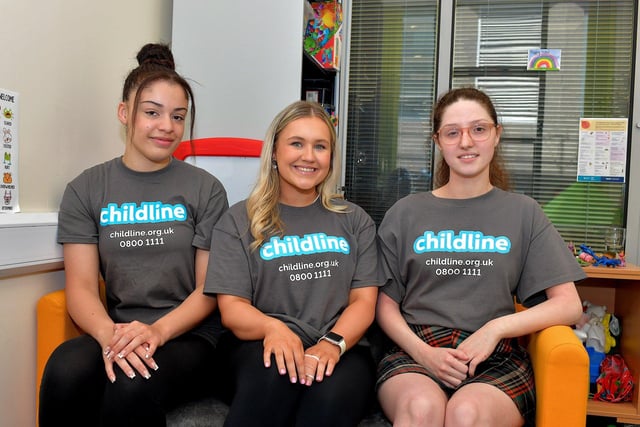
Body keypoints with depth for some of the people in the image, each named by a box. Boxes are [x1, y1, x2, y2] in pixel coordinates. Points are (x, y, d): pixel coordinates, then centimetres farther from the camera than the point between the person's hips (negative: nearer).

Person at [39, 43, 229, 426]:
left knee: (134, 386, -33)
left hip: (190, 334, -1)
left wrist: (159, 331, -18)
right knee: (66, 371, -31)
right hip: (117, 332, 2)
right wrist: (110, 334, -21)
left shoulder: (205, 189, 3)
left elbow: (209, 287, 0)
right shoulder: (86, 190, 8)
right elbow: (81, 287, 0)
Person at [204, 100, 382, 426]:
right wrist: (273, 328, -23)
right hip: (263, 345, 0)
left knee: (332, 399, -33)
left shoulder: (355, 220, 14)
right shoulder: (239, 221, 8)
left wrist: (332, 344, -16)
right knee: (275, 374, -34)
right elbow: (231, 308, 0)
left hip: (341, 347, 1)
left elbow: (364, 301, 5)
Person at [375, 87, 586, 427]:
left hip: (495, 358, 0)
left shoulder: (522, 212, 11)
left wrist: (496, 327, -10)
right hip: (415, 351, 0)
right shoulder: (405, 213, 11)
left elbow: (568, 305, 5)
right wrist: (422, 351, -11)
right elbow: (386, 305, 8)